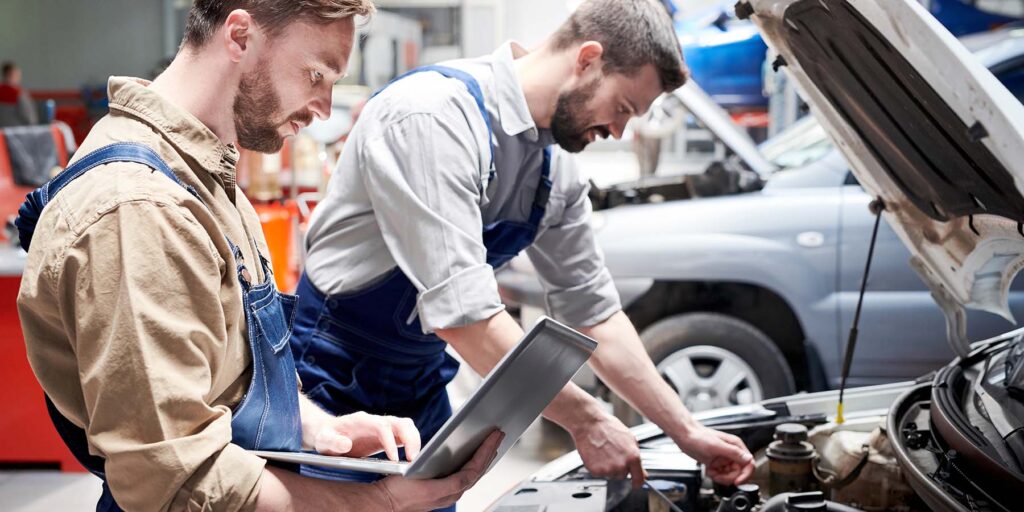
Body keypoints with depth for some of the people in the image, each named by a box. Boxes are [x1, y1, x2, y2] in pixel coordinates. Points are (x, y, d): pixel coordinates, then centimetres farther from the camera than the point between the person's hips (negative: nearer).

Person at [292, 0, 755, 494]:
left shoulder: (557, 169, 0)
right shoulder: (436, 115, -26)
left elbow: (595, 312, 9)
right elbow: (462, 314, -30)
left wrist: (687, 432, 6)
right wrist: (585, 420, -23)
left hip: (420, 389, 8)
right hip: (335, 387, -7)